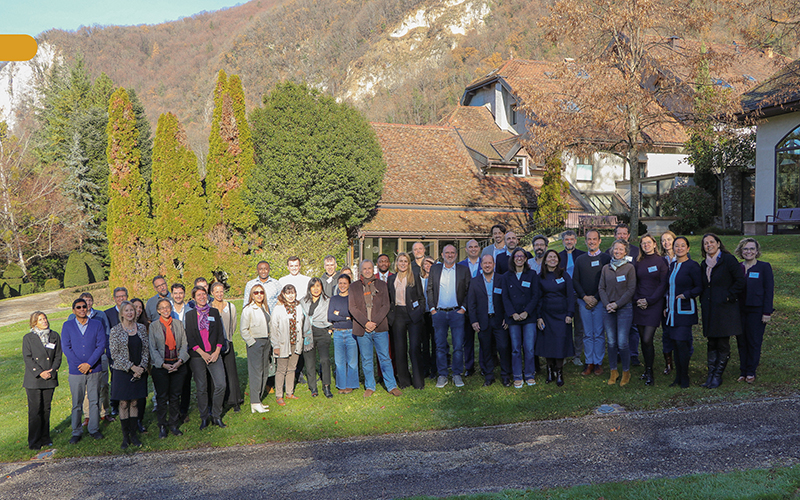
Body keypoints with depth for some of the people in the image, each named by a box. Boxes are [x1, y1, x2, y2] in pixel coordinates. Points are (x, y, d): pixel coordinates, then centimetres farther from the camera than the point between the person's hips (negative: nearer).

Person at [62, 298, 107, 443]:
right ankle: (76, 432, 14)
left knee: (94, 401, 6)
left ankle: (94, 429, 18)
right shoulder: (67, 325, 4)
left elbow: (101, 345, -2)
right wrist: (79, 365, -10)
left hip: (94, 370, 1)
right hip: (76, 371, 0)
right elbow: (66, 347, -1)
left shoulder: (97, 324, 4)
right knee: (77, 403, 4)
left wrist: (89, 364, -12)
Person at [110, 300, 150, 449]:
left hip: (139, 371, 3)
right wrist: (131, 367, -13)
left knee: (134, 403, 7)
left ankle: (133, 434, 16)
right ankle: (125, 436, 10)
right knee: (124, 404, 1)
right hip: (122, 371, -3)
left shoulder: (141, 328, 5)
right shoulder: (115, 331, -4)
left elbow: (146, 349, 7)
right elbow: (115, 353, -8)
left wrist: (142, 367, -7)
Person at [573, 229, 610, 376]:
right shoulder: (580, 259, 11)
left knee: (599, 334, 1)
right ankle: (589, 363, 11)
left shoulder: (606, 258, 1)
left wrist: (596, 298, -10)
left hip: (600, 302, -3)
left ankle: (598, 363, 9)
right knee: (587, 334, 5)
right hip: (584, 301, 3)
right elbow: (575, 281, 7)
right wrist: (585, 297, -6)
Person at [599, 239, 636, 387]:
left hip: (624, 308, -3)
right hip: (609, 309, 3)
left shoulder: (629, 267, 0)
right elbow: (601, 288, 9)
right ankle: (613, 371, 17)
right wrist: (607, 304, -6)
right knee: (611, 342, 4)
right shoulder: (606, 268, 10)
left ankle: (626, 372, 10)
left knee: (622, 343, -7)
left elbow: (631, 290, -5)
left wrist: (617, 304, -11)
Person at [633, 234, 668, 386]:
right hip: (639, 305, 4)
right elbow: (633, 284, 11)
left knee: (647, 339, -11)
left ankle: (649, 372, 2)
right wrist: (637, 300, -4)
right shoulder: (638, 263, 10)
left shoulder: (661, 262, -1)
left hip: (654, 305, -4)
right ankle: (647, 369, 20)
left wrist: (649, 300, -11)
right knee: (643, 340, 8)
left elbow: (663, 285, -5)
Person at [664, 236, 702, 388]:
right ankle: (678, 377, 15)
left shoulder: (692, 266, -7)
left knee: (681, 342, -9)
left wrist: (686, 295, -18)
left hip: (685, 309, -7)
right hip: (672, 310, 7)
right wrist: (666, 306, 14)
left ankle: (684, 377, 3)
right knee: (674, 342, 7)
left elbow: (700, 287, -7)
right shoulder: (672, 265, 14)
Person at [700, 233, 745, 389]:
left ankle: (718, 376, 6)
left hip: (725, 309, -6)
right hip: (709, 309, 6)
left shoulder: (728, 260, -6)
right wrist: (703, 300, 12)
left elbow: (740, 282, -10)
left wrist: (728, 296, -10)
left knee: (723, 344, -1)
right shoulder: (704, 264, 14)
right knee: (711, 343, 9)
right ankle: (711, 375, 13)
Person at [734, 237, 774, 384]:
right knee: (741, 342, 7)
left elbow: (769, 291, -4)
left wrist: (767, 312, -10)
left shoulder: (764, 267, -2)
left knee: (754, 342, 2)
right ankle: (743, 371, 16)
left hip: (756, 311, -3)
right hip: (740, 310, 3)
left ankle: (751, 372, 12)